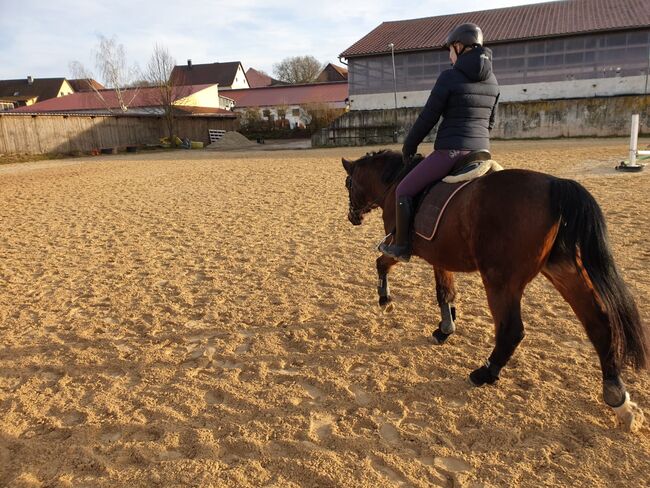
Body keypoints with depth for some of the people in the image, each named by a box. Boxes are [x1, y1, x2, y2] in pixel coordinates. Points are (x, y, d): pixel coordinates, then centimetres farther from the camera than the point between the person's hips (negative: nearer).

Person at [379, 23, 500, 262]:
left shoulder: (449, 76, -9)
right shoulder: (492, 81, 11)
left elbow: (428, 118, -6)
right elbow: (490, 123, 17)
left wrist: (409, 146, 6)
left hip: (450, 151, -7)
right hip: (481, 152, 7)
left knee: (404, 190, 7)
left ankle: (401, 246, 10)